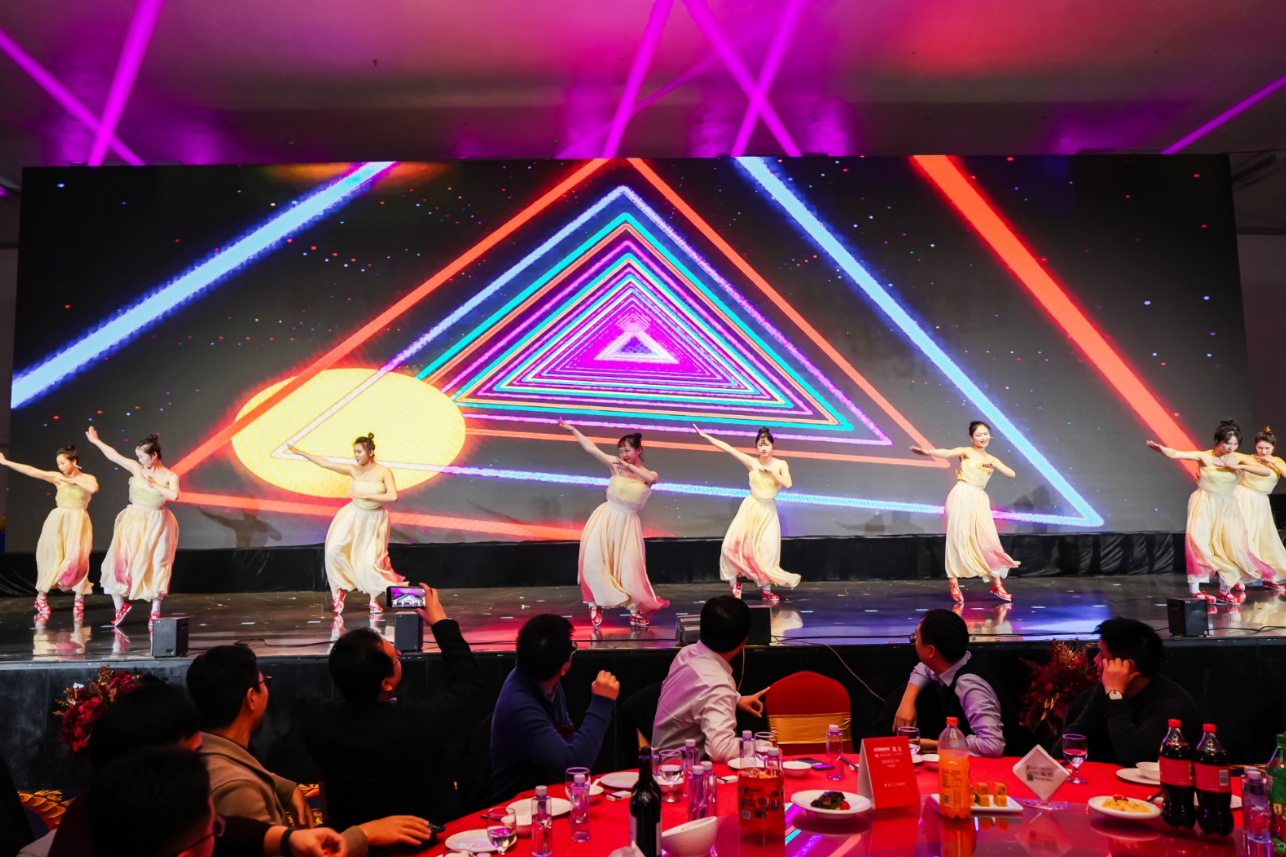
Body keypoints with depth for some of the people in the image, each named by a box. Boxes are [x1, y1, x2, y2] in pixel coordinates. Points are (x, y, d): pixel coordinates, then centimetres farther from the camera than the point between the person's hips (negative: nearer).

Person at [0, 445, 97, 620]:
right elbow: (31, 471, 2)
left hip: (78, 523, -2)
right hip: (58, 522, 2)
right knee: (53, 557, 2)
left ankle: (79, 599, 3)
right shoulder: (57, 477, 6)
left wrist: (74, 480, -12)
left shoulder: (87, 478, 1)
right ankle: (41, 597, 17)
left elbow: (94, 489, -21)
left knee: (77, 559, -9)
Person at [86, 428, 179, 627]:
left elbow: (174, 495, -24)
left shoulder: (170, 476, -7)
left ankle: (155, 612, 13)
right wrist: (95, 441, 14)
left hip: (155, 525, -2)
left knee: (155, 567, 3)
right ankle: (120, 606, 16)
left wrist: (153, 484, -16)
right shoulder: (136, 468, 0)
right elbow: (113, 455, 8)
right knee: (119, 561, -3)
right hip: (133, 521, 2)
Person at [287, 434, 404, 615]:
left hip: (373, 520, -3)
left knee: (370, 560, -2)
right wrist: (300, 452, -1)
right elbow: (325, 463, -2)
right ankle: (339, 589, 10)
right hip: (353, 516, 3)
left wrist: (366, 495, -26)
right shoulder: (354, 470, -5)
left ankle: (374, 600, 18)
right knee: (334, 550, -11)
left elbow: (393, 497, -24)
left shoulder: (384, 472, -14)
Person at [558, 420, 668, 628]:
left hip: (627, 524, 0)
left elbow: (651, 478, -28)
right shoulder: (615, 465, -3)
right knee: (593, 560, -10)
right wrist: (572, 429, -2)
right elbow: (590, 447, -3)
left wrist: (629, 466, -30)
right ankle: (597, 605, 8)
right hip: (605, 519, 1)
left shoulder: (649, 476, -3)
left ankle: (637, 611, 20)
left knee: (629, 569, 0)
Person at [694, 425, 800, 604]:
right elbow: (728, 448, -7)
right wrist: (705, 436, -9)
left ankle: (766, 590, 12)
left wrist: (770, 471, -17)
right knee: (735, 544, -8)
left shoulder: (780, 464, -3)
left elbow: (788, 485, -17)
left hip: (769, 511, 0)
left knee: (767, 550, 0)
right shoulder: (752, 462, -5)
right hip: (751, 508, 0)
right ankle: (735, 582, 11)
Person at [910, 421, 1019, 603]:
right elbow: (947, 453, -18)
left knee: (988, 539, 0)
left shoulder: (992, 459, 17)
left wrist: (994, 466, -7)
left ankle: (996, 584, 12)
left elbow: (1012, 474, 11)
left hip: (979, 499, 4)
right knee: (958, 538, -4)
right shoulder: (966, 452, 1)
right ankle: (953, 582, 5)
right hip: (961, 496, -4)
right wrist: (928, 452, -39)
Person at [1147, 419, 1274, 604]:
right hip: (1204, 505, -4)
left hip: (1226, 507, 4)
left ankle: (1225, 590, 20)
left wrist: (1239, 467, -19)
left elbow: (1267, 472, -9)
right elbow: (1175, 454, -25)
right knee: (1198, 543, -14)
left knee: (1228, 547, 5)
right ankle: (1194, 589, -11)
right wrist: (1160, 448, -46)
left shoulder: (1238, 458, -3)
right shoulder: (1204, 457, -13)